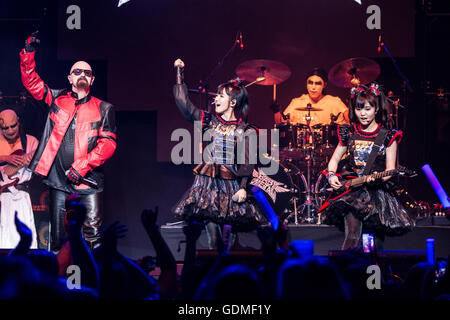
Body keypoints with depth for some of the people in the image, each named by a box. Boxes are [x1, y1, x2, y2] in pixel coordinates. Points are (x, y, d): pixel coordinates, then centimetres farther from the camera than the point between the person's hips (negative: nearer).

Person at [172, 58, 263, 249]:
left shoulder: (245, 131, 2)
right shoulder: (208, 121, 11)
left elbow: (246, 162, -3)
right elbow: (184, 104, 7)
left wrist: (243, 188, -14)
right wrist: (180, 75, 5)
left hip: (231, 181, -2)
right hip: (207, 180, 2)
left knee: (230, 223, -7)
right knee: (210, 220, -8)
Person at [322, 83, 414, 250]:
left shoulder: (387, 137, 3)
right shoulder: (349, 134, 11)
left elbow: (390, 170, 0)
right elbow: (334, 159, 19)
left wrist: (378, 178, -21)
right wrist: (331, 175, -1)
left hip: (376, 191, -1)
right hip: (351, 191, 1)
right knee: (352, 238, -17)